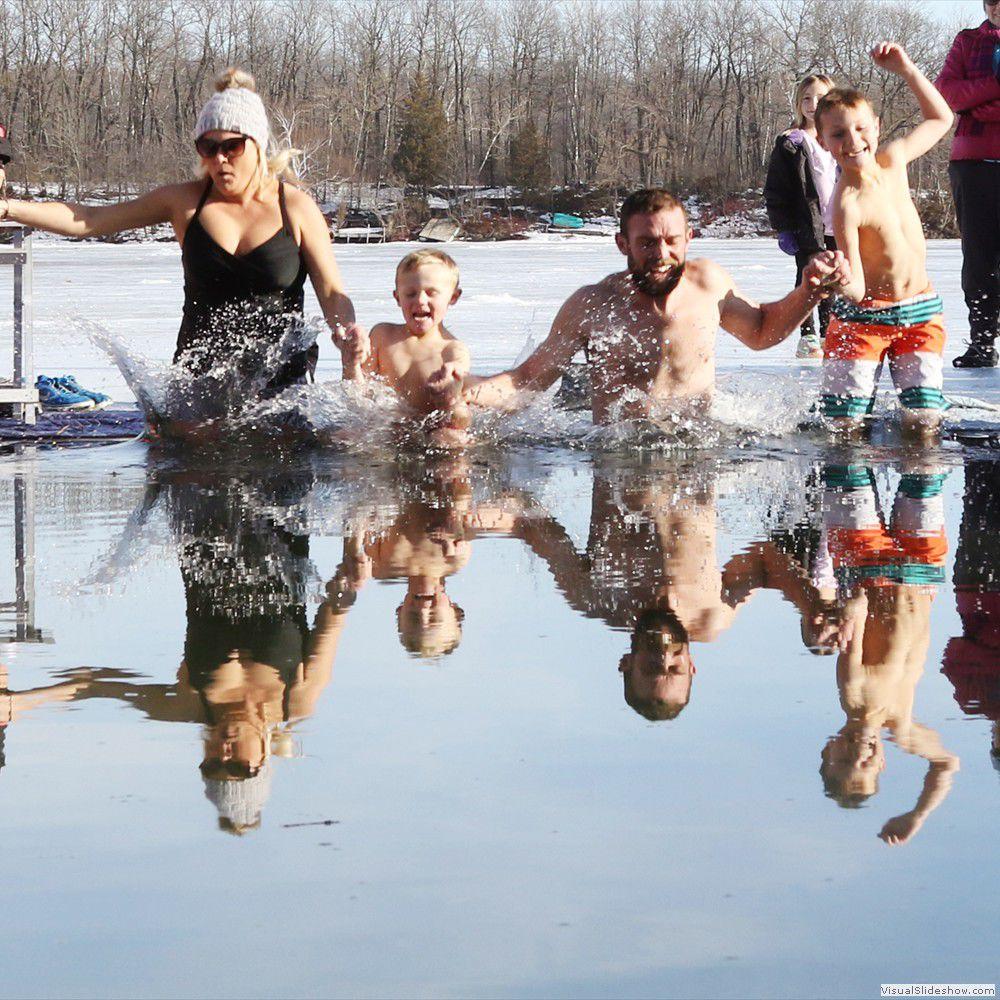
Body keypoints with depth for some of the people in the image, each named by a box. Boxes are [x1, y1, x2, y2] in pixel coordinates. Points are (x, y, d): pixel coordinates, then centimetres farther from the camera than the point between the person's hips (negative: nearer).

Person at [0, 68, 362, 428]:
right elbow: (88, 220, 9)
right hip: (200, 371, 2)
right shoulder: (186, 201, 8)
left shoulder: (296, 208, 3)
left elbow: (331, 293, 1)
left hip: (283, 376, -1)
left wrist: (346, 328, -23)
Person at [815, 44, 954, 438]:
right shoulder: (847, 204, -23)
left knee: (923, 424, -5)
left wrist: (906, 69, 5)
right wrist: (840, 282, -49)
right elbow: (856, 287, -26)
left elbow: (940, 118, 16)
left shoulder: (892, 159, -3)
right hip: (864, 319, -5)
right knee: (843, 426, -6)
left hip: (920, 313, 5)